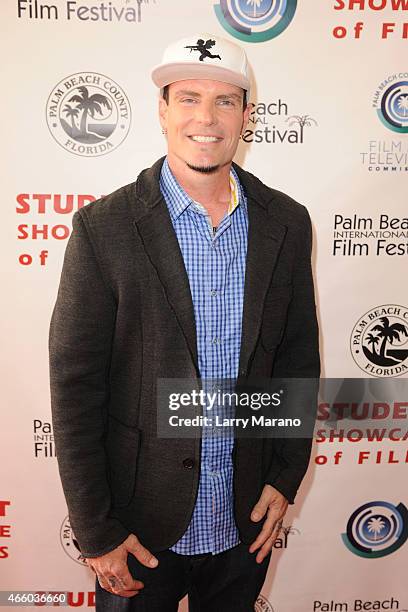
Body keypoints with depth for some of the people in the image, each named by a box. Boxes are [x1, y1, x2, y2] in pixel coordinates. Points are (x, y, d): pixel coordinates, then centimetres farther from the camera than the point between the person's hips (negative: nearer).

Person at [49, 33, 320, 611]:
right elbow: (75, 387, -13)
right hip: (140, 524, -2)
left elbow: (298, 357, 3)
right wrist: (96, 531, -10)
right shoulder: (104, 227, -14)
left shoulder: (287, 222, -4)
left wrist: (286, 478, 1)